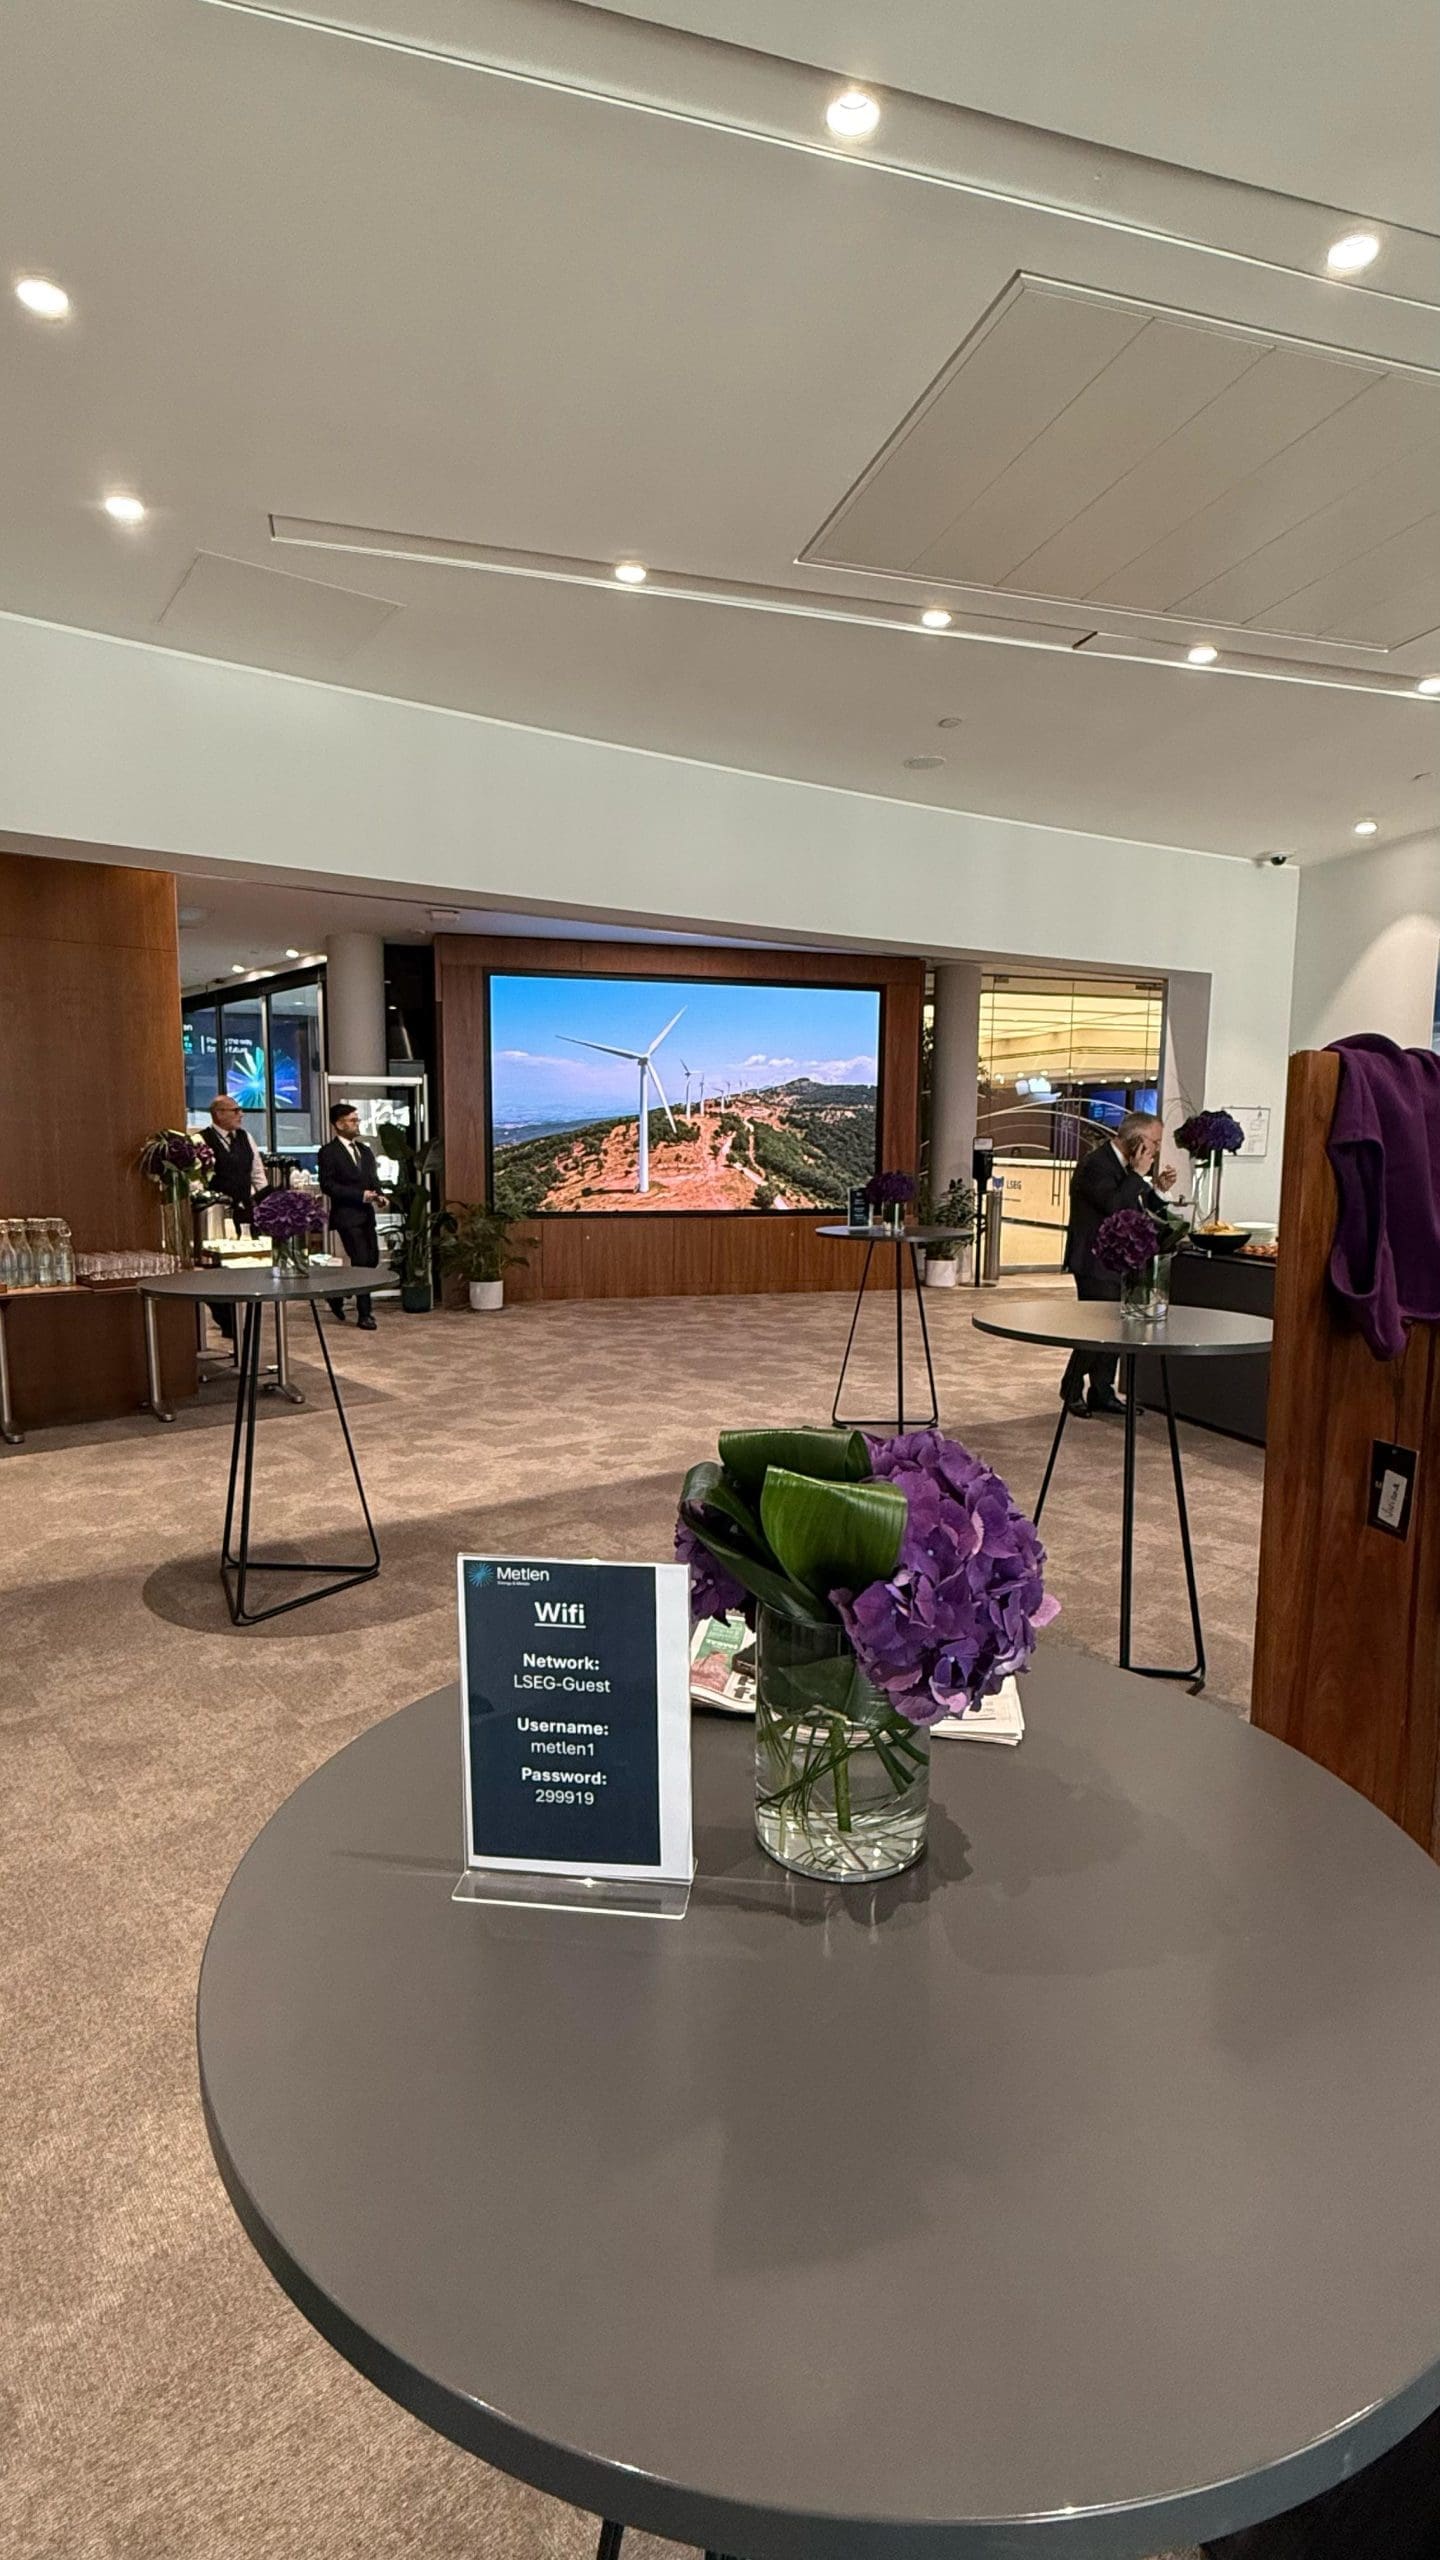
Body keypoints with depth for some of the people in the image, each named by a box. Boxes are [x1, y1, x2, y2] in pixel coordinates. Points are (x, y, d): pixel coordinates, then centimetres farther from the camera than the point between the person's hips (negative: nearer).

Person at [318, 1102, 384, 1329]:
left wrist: (378, 1195, -1)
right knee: (362, 1262, -10)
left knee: (372, 1259, 8)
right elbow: (327, 1185, -12)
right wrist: (360, 1195, -18)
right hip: (346, 1215, -7)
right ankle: (364, 1315, -1)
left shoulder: (365, 1151, 17)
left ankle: (337, 1295, 31)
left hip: (366, 1215, 7)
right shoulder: (329, 1152, -6)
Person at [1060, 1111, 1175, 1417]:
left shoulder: (1127, 1167, 14)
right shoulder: (1096, 1164, -16)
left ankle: (1102, 1393, 20)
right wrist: (1139, 1174, -20)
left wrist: (1157, 1189, 2)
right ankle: (1072, 1390, 9)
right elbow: (1115, 1205, -29)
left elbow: (1141, 1211, 17)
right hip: (1096, 1265, -10)